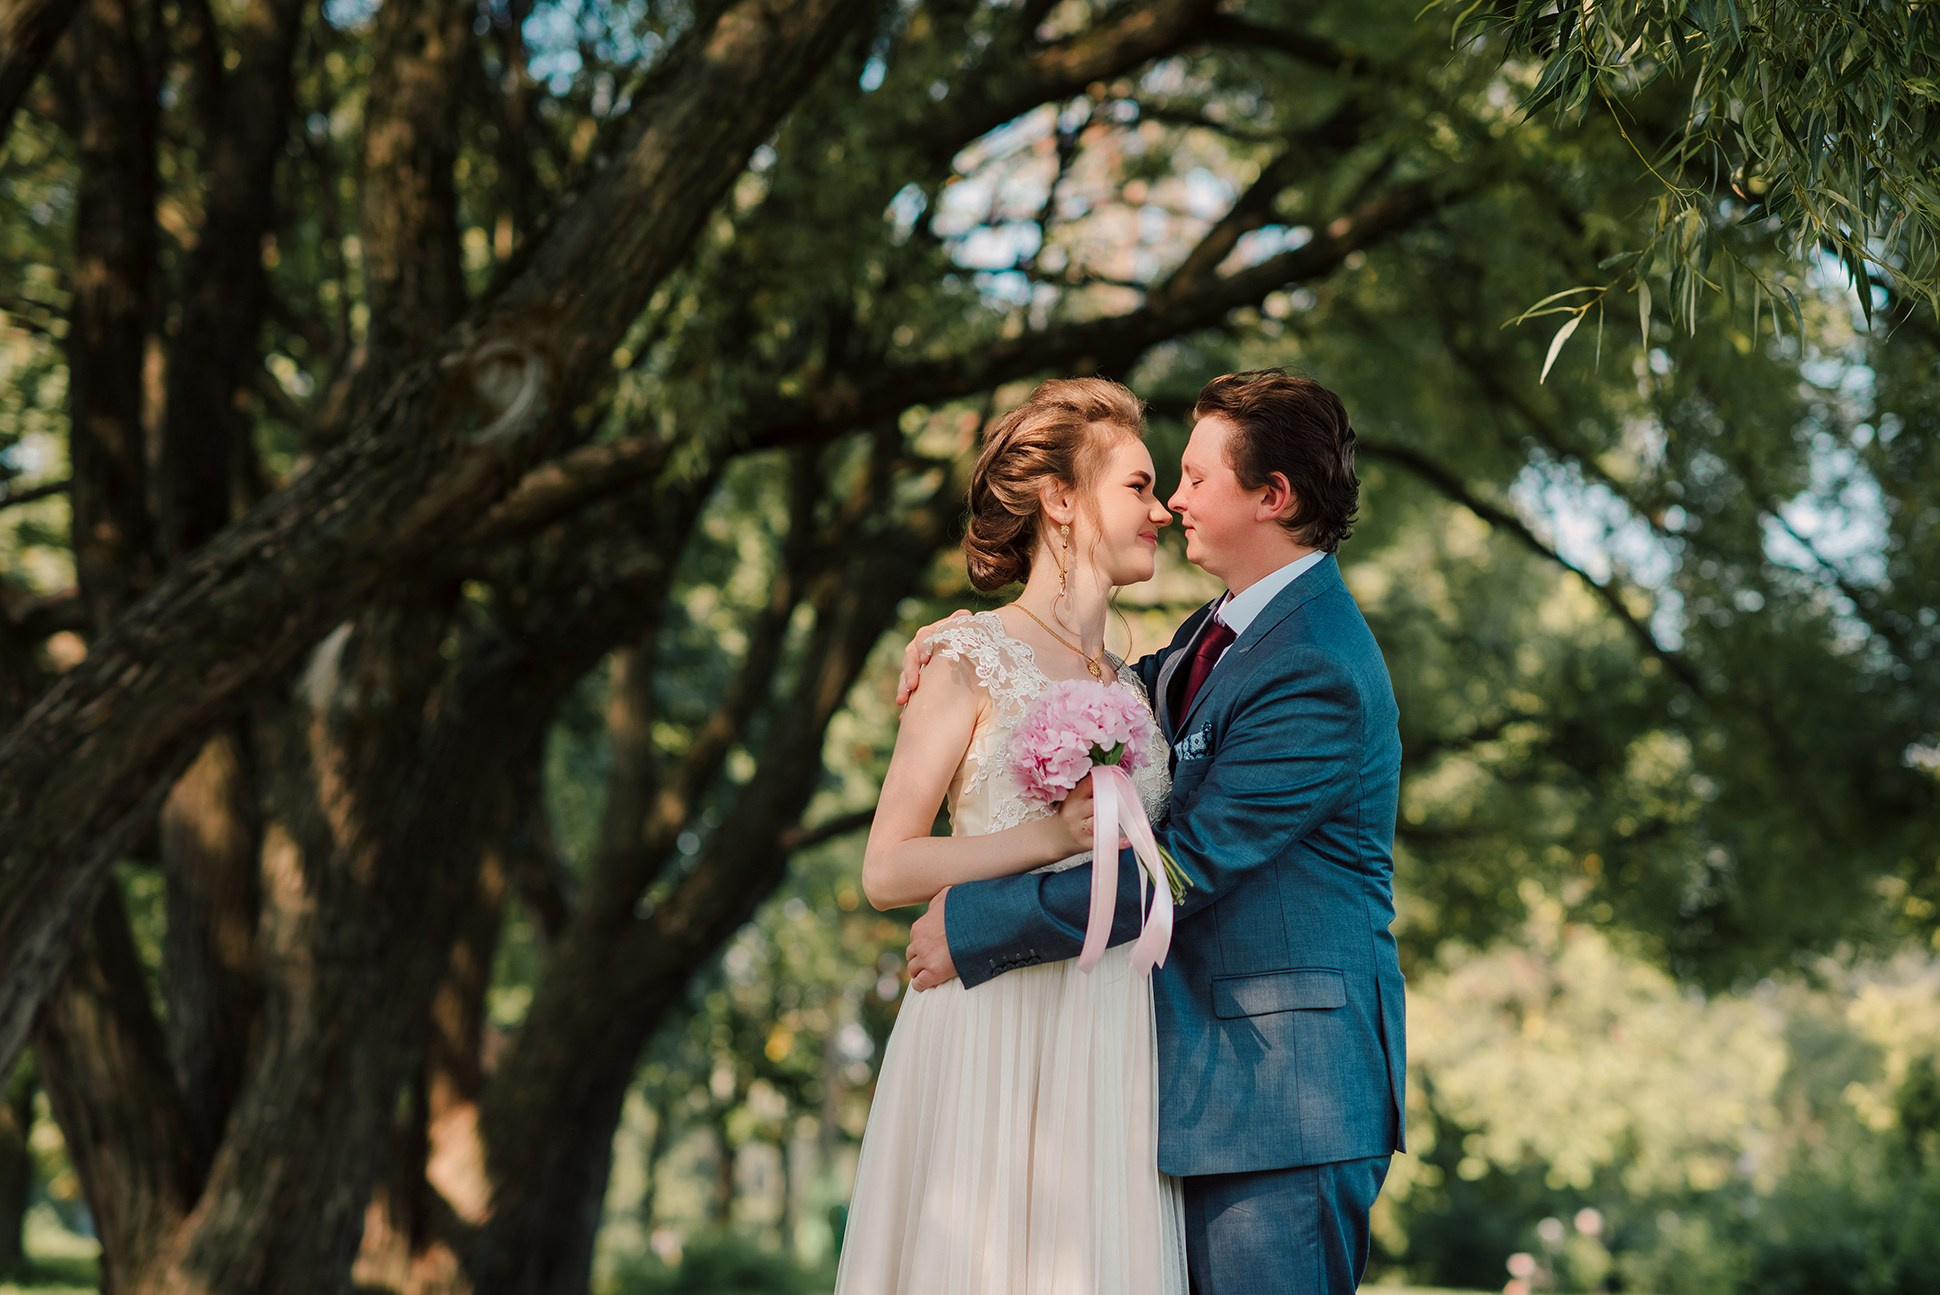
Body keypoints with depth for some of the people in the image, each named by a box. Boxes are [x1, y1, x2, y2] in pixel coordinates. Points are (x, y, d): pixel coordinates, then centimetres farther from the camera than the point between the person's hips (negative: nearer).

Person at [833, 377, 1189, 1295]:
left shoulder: (1133, 686, 17)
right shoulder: (972, 662, -1)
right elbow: (886, 872, -7)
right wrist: (1055, 837, -12)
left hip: (1114, 1042, 6)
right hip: (996, 1037, -5)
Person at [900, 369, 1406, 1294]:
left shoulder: (1317, 672, -19)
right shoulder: (1225, 629, 13)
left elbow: (1182, 865, -21)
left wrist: (974, 924, -15)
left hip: (1287, 1083, -10)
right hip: (1212, 1076, 10)